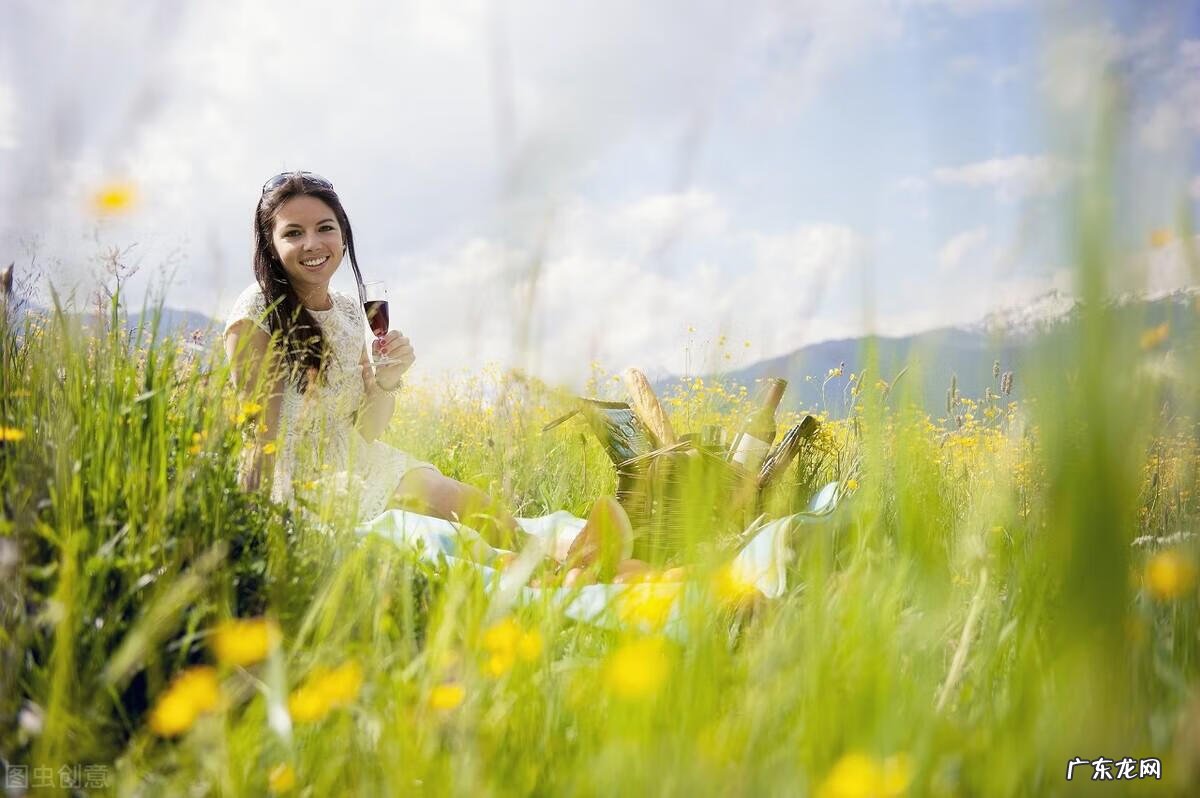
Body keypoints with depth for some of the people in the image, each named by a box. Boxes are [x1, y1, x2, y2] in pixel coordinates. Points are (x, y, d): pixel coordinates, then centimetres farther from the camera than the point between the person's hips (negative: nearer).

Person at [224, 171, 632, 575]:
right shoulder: (258, 312, -10)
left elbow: (366, 432, 7)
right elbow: (261, 431, -11)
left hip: (355, 467, 6)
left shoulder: (351, 310, 9)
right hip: (300, 482, -5)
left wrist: (386, 381, -11)